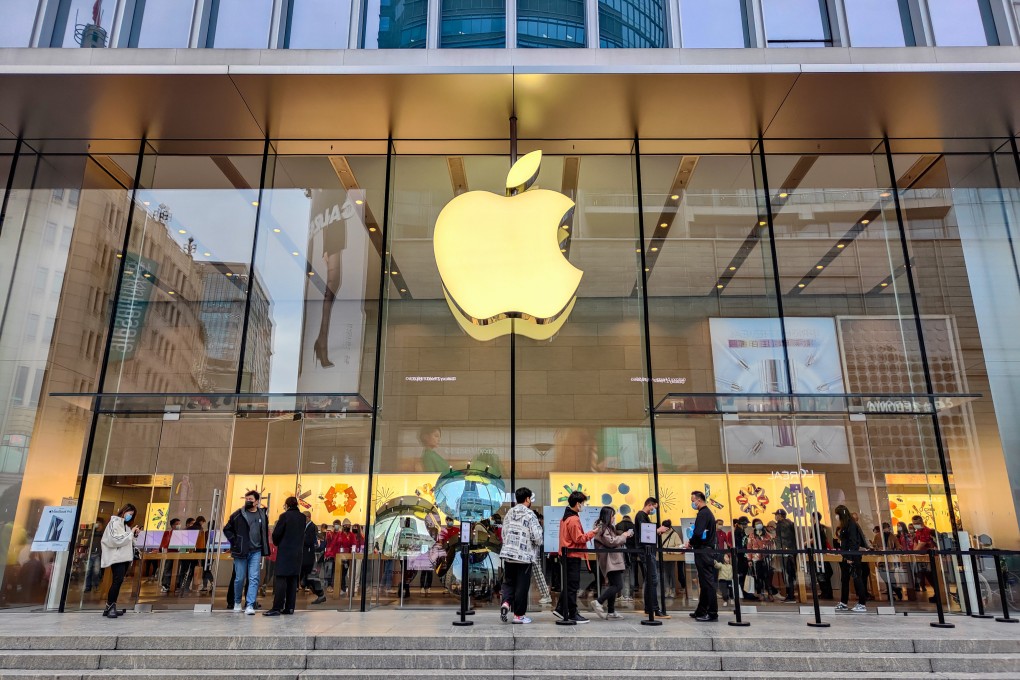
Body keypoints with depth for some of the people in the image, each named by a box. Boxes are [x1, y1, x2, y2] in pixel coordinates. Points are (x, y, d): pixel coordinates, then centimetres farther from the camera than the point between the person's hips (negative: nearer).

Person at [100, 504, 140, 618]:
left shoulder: (125, 524, 21)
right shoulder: (115, 522, -4)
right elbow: (116, 539, -15)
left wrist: (134, 534, 5)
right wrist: (131, 533, -13)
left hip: (125, 556, 8)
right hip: (117, 556, -8)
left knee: (118, 581, 5)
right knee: (118, 581, -16)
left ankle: (112, 607, 6)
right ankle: (109, 607, -13)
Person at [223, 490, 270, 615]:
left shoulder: (262, 514, 5)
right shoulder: (238, 514, -2)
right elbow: (227, 529, 5)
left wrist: (264, 549, 9)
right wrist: (234, 542, -5)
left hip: (256, 552, 1)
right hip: (241, 552, -1)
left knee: (254, 578, -5)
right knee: (240, 578, 7)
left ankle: (250, 605, -3)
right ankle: (237, 602, 29)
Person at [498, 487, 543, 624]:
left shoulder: (509, 513, 8)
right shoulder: (530, 515, -10)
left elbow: (504, 532, 13)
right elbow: (537, 536, -13)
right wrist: (538, 543, 8)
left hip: (507, 553, 5)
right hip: (524, 556, -5)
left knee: (508, 582, 17)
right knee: (522, 586, 5)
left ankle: (506, 602, -6)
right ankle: (519, 615, 12)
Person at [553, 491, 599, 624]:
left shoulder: (565, 517, 13)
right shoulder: (574, 519, -17)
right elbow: (579, 539, -18)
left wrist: (590, 533, 13)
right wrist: (592, 533, -9)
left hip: (566, 555, 10)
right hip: (573, 556, -9)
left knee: (568, 584, 17)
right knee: (573, 586, -2)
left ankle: (560, 609, 19)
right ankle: (573, 615, 5)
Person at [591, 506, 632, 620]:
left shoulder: (608, 527, 21)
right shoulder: (602, 528, -12)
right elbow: (611, 542, -20)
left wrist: (624, 535, 12)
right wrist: (623, 536, -8)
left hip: (613, 560, 11)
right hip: (610, 560, -11)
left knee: (614, 585, 11)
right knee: (618, 585, -14)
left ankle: (611, 612, 14)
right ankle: (598, 603, -15)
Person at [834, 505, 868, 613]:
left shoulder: (851, 524, -13)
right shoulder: (844, 525, 16)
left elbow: (853, 542, -18)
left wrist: (850, 557, -20)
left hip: (853, 556, -10)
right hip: (847, 556, 10)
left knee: (857, 578, -5)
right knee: (844, 579, 11)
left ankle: (862, 605, -1)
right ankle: (843, 603, 16)